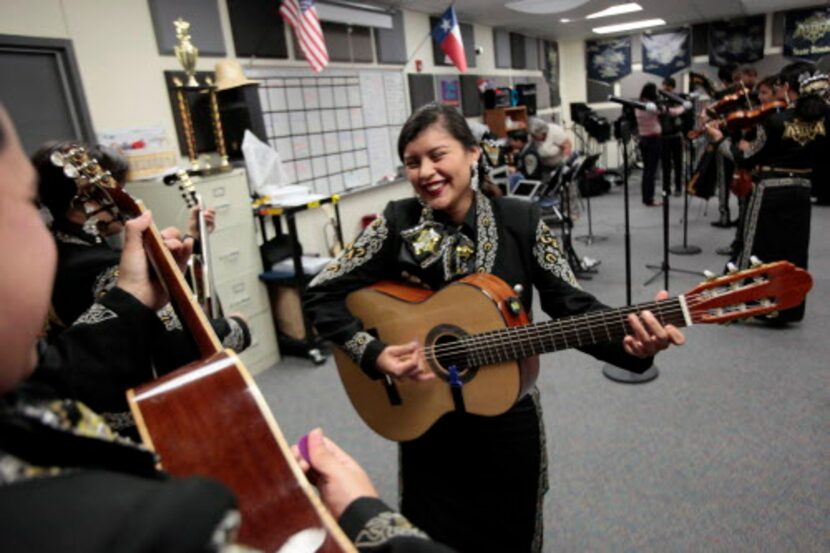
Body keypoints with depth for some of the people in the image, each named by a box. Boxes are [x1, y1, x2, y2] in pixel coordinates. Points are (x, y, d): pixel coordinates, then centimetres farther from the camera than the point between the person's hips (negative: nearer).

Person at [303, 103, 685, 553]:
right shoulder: (397, 223, -11)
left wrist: (630, 344, -30)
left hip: (508, 420, 1)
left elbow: (572, 305, -11)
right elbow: (320, 295, -8)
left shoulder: (521, 221, -10)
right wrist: (374, 355, -21)